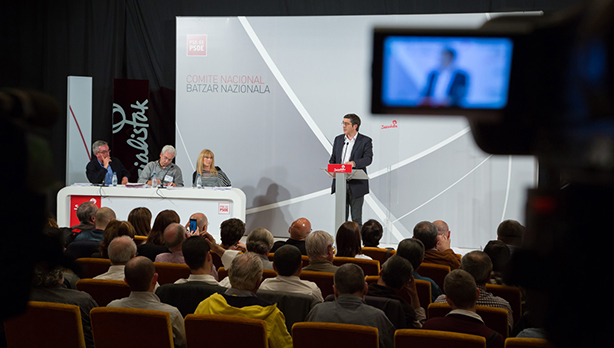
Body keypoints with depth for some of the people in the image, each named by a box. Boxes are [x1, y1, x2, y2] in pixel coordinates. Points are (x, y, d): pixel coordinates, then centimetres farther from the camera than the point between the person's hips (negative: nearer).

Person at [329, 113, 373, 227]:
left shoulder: (365, 141, -2)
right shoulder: (338, 139, 14)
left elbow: (368, 159, -15)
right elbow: (332, 159, 15)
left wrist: (354, 163, -34)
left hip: (356, 185, -4)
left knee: (356, 219, 0)